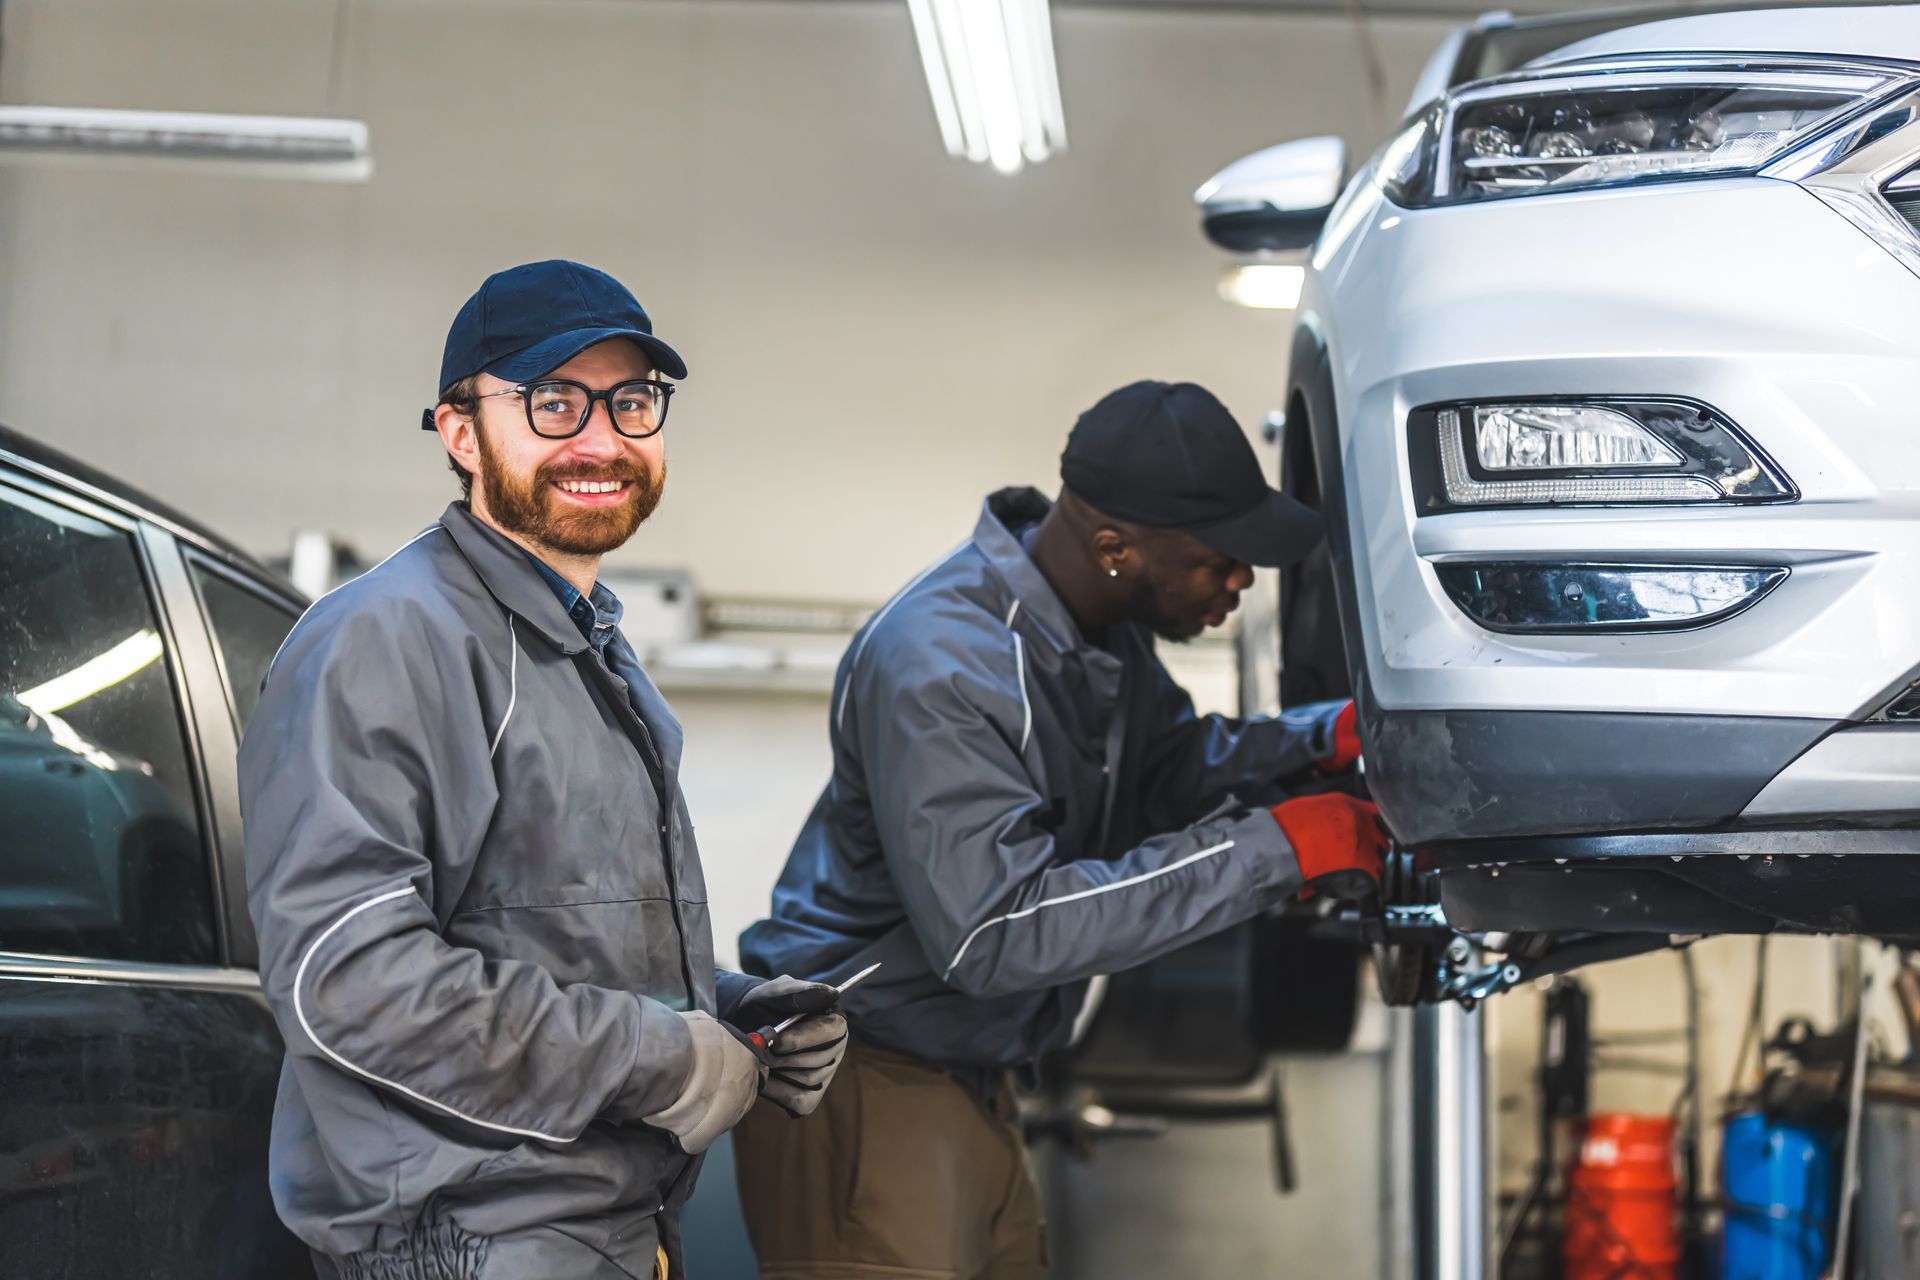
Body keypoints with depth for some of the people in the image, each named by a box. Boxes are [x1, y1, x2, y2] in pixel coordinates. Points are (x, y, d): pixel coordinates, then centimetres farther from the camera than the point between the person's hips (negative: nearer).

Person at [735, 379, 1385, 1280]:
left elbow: (1170, 766, 16)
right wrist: (1269, 851, -29)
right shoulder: (940, 668, -27)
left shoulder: (1105, 626, 2)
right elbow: (993, 934, -32)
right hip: (867, 1079, -9)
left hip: (970, 1079, 9)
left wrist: (1327, 739, -5)